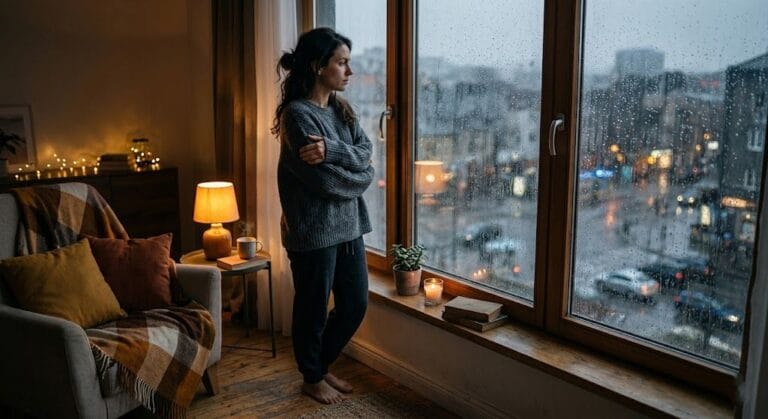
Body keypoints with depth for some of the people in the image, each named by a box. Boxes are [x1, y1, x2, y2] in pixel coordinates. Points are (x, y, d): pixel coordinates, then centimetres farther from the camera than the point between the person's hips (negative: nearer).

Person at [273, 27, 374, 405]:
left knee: (355, 304, 14)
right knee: (313, 309, 10)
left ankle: (321, 364, 37)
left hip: (348, 224, 8)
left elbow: (365, 154, -1)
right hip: (313, 230, -8)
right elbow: (324, 180, -21)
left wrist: (331, 150, -20)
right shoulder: (297, 115, -16)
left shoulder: (341, 109, 10)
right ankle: (312, 378, 32)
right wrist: (361, 177, -4)